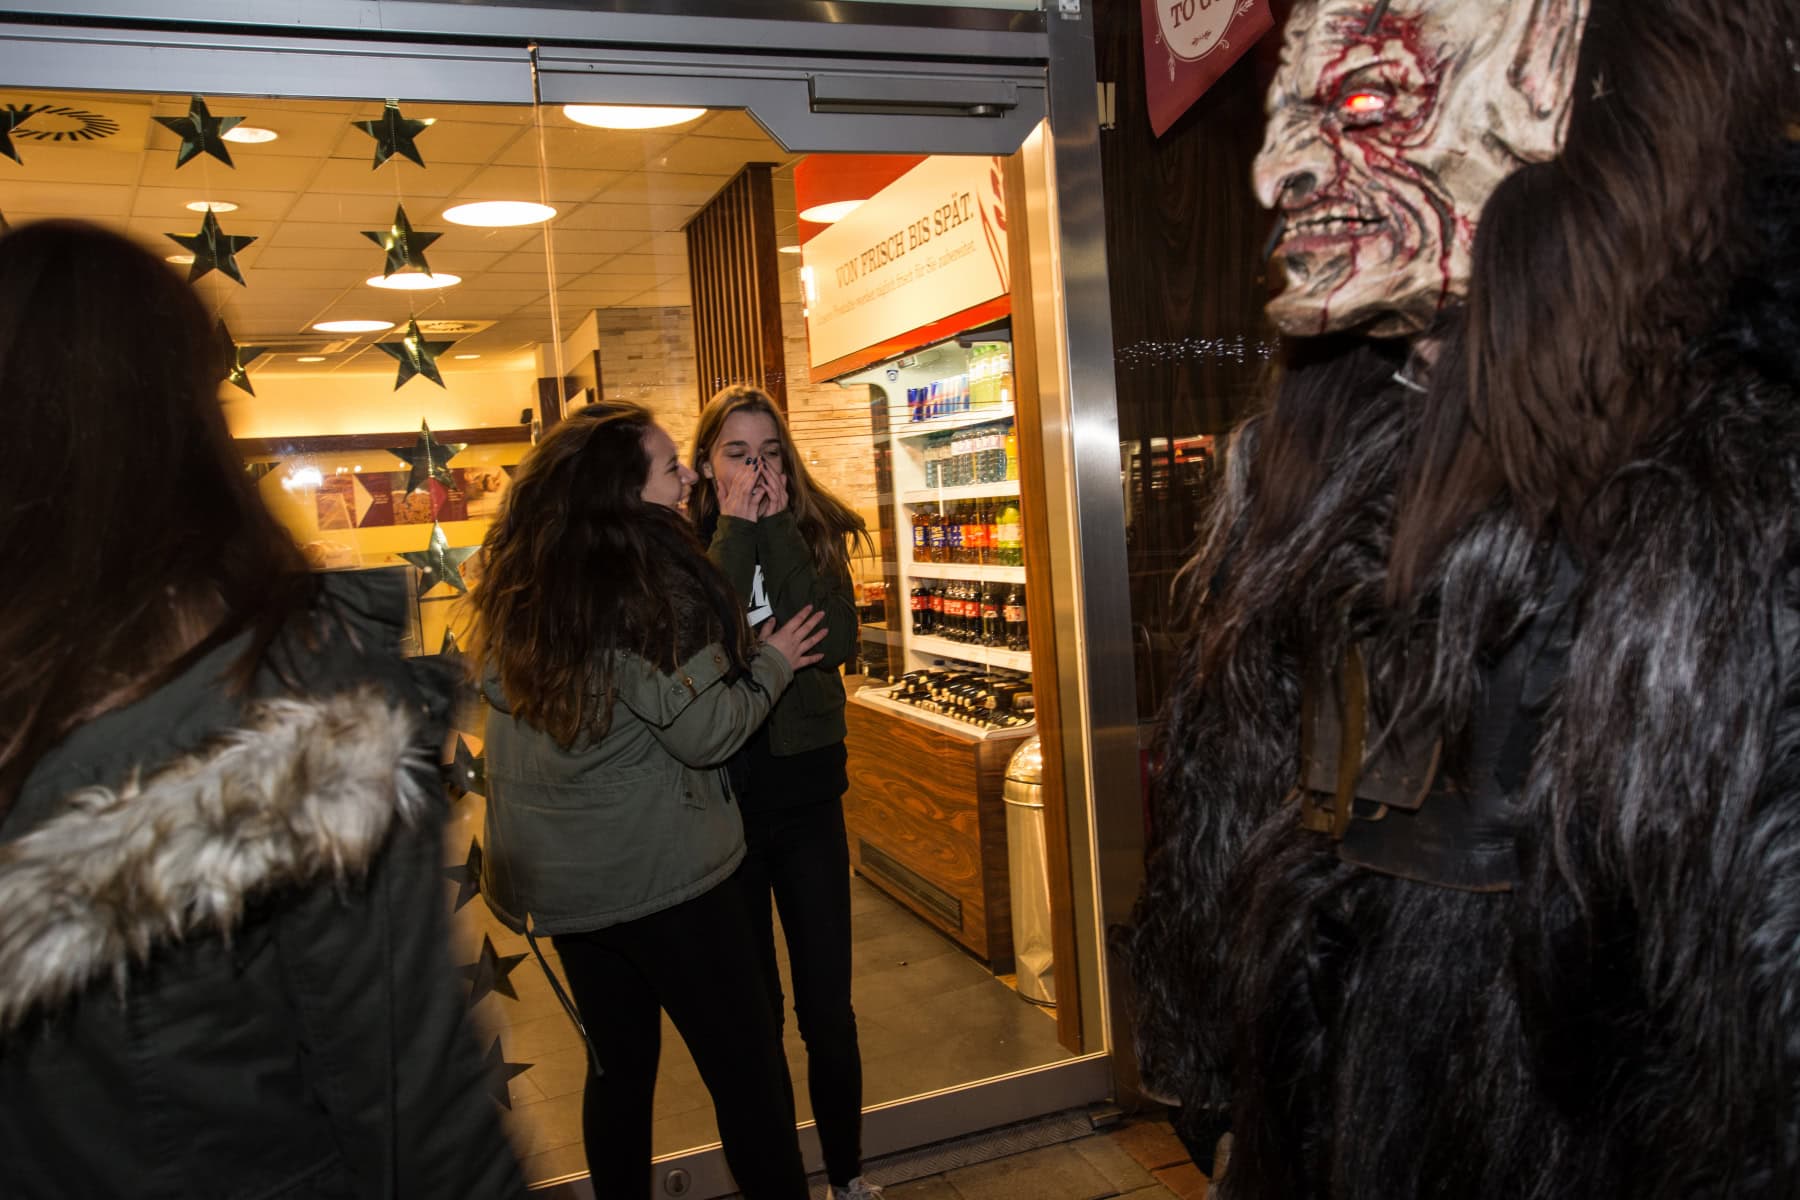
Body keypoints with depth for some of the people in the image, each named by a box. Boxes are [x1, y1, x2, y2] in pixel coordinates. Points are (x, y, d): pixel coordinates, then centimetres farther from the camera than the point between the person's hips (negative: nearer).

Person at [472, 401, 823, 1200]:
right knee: (747, 1067, 6)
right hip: (658, 869, -7)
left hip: (555, 876, 8)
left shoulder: (524, 580, 2)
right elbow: (706, 730, -19)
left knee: (620, 1063, 21)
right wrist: (772, 662, -2)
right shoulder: (647, 577, -20)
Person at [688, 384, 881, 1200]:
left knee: (828, 1003, 8)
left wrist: (779, 528, -14)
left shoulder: (815, 535, 3)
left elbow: (837, 644, -15)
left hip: (807, 784, 1)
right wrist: (737, 531, -17)